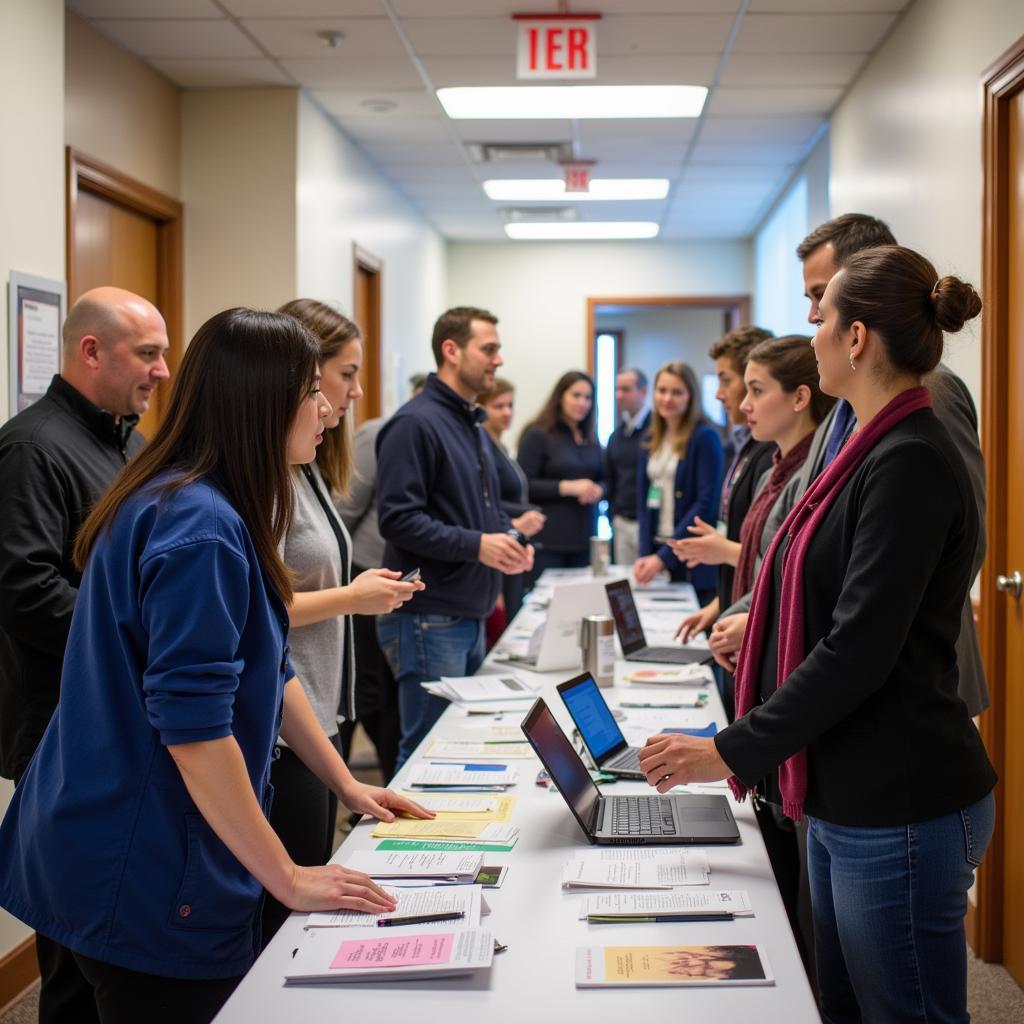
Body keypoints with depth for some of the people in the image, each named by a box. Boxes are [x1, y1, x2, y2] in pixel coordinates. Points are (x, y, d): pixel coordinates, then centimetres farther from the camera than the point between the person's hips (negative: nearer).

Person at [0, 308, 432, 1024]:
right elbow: (192, 726, -26)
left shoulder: (217, 513, 9)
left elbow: (269, 668, 17)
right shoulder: (199, 529, -23)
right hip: (147, 884, -10)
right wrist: (288, 879, -20)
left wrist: (347, 785, 20)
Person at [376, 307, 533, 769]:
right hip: (429, 621, -9)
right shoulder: (416, 423, -14)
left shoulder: (473, 426, 16)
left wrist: (508, 536, 7)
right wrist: (475, 544, -24)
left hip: (472, 616, 9)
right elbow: (397, 518, -21)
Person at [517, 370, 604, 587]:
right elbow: (523, 485, -11)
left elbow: (603, 480, 20)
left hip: (584, 539, 6)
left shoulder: (591, 439, 16)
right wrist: (567, 487, -18)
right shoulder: (537, 435, -5)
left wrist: (598, 491, -3)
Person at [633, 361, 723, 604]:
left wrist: (663, 556, -16)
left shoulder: (705, 437, -6)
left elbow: (706, 504, -13)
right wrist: (644, 555, -3)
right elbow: (644, 501, 12)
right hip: (656, 551, 6)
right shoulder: (651, 443, 13)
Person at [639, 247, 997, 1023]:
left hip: (900, 813, -10)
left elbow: (858, 653, -23)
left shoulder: (909, 463, -19)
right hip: (850, 801, 10)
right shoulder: (880, 450, 11)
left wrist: (732, 752, -18)